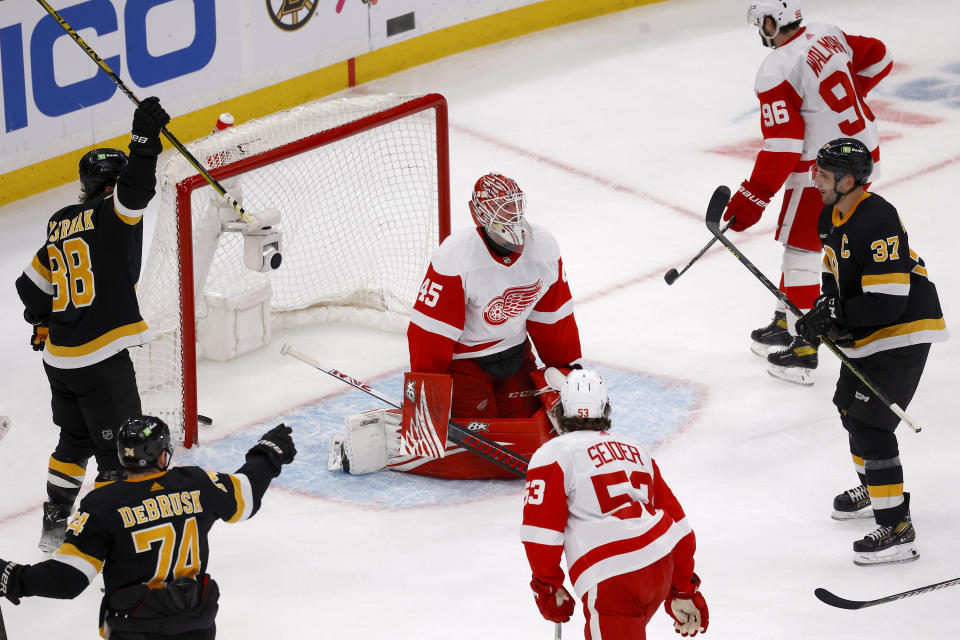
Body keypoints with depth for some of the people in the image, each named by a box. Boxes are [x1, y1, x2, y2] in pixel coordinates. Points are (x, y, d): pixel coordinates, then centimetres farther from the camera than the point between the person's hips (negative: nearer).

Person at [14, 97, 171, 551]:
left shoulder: (61, 224, 12)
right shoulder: (112, 214, -10)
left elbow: (32, 285, 19)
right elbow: (136, 189, -32)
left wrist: (43, 323, 32)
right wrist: (145, 138, -34)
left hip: (58, 357, 8)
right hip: (102, 361, -8)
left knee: (76, 439, 25)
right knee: (119, 453, 0)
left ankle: (54, 525, 31)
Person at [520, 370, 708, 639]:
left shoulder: (553, 454, 1)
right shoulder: (635, 450, 21)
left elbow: (541, 530, -7)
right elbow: (678, 524, 20)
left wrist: (547, 586, 6)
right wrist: (684, 589, 24)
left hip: (612, 581, -7)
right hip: (661, 569, 7)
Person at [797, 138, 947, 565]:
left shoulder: (878, 223, -28)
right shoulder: (831, 217, 4)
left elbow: (887, 302, -31)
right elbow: (836, 274, 18)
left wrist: (835, 317, -26)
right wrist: (825, 308, -1)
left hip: (904, 334, -11)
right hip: (867, 336, 11)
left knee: (869, 425, -15)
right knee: (850, 406, 25)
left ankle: (897, 530, -13)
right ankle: (873, 490, 47)